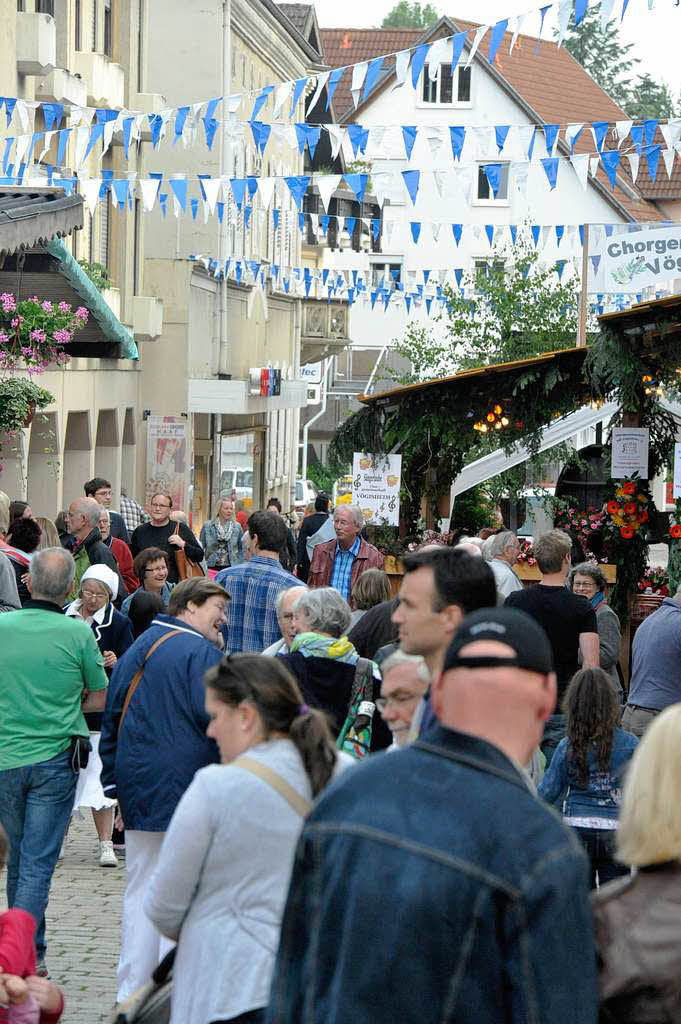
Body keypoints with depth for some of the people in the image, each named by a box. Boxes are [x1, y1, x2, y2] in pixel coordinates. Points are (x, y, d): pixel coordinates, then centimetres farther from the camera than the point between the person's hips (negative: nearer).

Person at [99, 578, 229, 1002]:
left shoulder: (138, 648, 15)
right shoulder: (201, 652, -11)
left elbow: (111, 715, 18)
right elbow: (213, 719, -18)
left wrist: (115, 783, 21)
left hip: (137, 787, 7)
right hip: (186, 787, -7)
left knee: (141, 889, 13)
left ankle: (132, 991, 16)